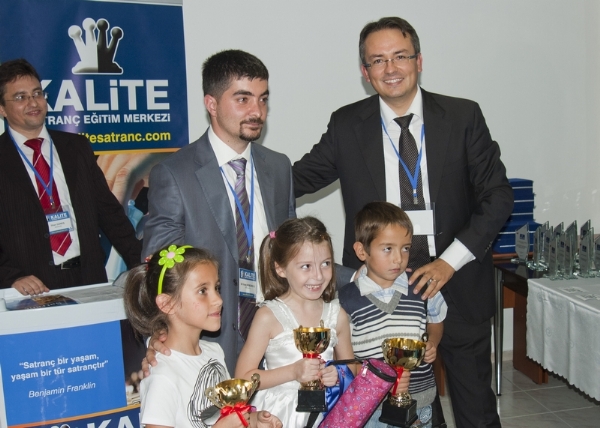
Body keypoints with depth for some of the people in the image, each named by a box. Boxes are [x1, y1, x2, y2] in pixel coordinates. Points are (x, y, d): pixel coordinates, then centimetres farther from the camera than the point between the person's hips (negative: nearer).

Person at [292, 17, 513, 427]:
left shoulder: (463, 116, -2)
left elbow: (498, 194, -3)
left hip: (457, 283, 0)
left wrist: (450, 260, -13)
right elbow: (296, 180, 6)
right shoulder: (347, 125, 0)